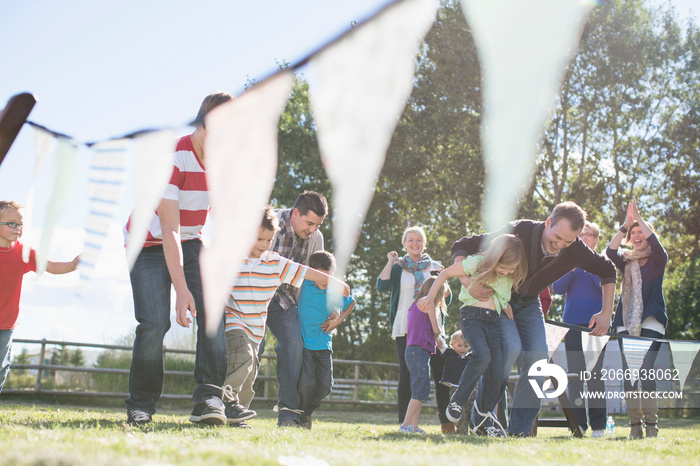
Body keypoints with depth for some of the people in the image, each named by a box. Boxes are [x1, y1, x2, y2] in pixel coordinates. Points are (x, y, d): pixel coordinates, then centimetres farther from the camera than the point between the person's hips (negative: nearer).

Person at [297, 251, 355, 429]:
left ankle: (308, 410, 27)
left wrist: (338, 320, 4)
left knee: (325, 385, 2)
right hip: (304, 342, -2)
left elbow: (351, 303, 16)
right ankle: (299, 416, 10)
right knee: (307, 383, -12)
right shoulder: (305, 284, -9)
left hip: (324, 344, 3)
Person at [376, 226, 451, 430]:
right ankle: (404, 421, 3)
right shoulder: (398, 267, 11)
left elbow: (446, 300, 14)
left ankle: (446, 421, -6)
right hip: (405, 327, -1)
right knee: (406, 373, -1)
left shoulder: (435, 267, 15)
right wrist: (390, 261, -3)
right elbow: (382, 286, -8)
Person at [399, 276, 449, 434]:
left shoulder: (416, 305, 24)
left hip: (412, 351, 10)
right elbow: (436, 330, -3)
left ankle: (413, 426, 8)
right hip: (419, 351, -10)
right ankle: (405, 425, -17)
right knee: (421, 392, -13)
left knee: (420, 392, 11)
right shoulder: (428, 303, -3)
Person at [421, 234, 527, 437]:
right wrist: (429, 297, 1)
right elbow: (446, 273, 4)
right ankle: (457, 401, -12)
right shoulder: (477, 263, -5)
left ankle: (483, 421, 8)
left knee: (498, 371, -4)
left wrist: (506, 305, 2)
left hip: (494, 321, 5)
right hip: (472, 315, -5)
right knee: (482, 356, -30)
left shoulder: (512, 277, 8)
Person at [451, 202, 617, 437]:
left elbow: (607, 270, 1)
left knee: (537, 356, -13)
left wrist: (606, 314, -5)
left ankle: (519, 427, -4)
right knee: (510, 347, -26)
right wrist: (468, 283, -41)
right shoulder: (517, 232, -33)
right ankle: (480, 418, -15)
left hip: (528, 303, 4)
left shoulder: (574, 250, -20)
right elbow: (461, 247, -27)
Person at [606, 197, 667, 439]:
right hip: (626, 324, 3)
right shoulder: (626, 261, 17)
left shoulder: (657, 260, 9)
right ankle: (635, 424, 1)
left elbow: (656, 244, -12)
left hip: (651, 322, -3)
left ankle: (651, 423, -8)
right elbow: (610, 251, -2)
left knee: (646, 371, -14)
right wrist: (626, 224, -6)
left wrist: (638, 218, -9)